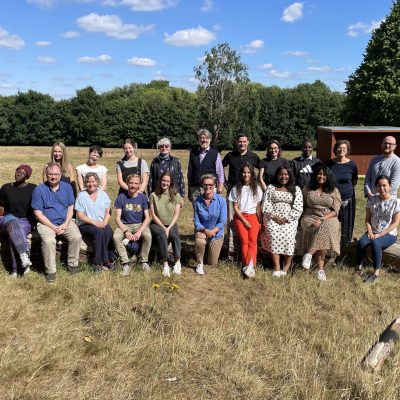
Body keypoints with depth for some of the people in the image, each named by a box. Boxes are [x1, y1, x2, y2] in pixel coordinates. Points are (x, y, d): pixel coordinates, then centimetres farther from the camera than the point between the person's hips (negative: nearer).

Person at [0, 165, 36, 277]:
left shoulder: (33, 188, 2)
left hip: (26, 220, -1)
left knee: (14, 235, -35)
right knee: (13, 223, -38)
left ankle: (17, 268, -26)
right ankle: (24, 254, -49)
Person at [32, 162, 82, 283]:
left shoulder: (67, 187, 3)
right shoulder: (39, 190, -7)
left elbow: (70, 208, 6)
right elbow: (38, 213, -8)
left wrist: (66, 224, -11)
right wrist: (53, 227, -15)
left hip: (65, 222, 3)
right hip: (46, 223, -3)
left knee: (76, 237, -23)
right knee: (48, 241, -31)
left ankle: (72, 264, -1)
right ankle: (50, 271, -14)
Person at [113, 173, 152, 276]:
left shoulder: (143, 198, -2)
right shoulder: (121, 197, -4)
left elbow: (147, 217, -4)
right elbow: (117, 218, -6)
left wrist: (139, 231, -21)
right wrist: (126, 231, -21)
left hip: (140, 225, 0)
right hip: (124, 225, 0)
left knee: (148, 236, -32)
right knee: (116, 237, -31)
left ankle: (144, 261, -11)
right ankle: (125, 264, -19)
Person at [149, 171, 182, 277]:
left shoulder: (176, 196, 3)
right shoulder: (153, 195, 1)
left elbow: (176, 215, -2)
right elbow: (153, 215, -3)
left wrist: (168, 228, -16)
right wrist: (163, 227, -13)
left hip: (171, 224, 1)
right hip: (157, 224, -1)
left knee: (174, 235, -32)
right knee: (162, 234, -34)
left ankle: (177, 261, -22)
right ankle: (165, 264, -32)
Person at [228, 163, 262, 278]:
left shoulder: (256, 188, 10)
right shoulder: (236, 189, 6)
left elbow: (258, 206, 10)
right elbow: (235, 207, 3)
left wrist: (260, 221, 0)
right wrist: (243, 220, -7)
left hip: (253, 216, 1)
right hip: (240, 216, -1)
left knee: (253, 240, -20)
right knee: (244, 240, -19)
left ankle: (248, 266, -30)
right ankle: (249, 266, -21)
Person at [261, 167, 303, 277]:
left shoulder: (296, 189, 14)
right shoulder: (270, 188, 17)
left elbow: (298, 207, 4)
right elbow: (266, 204, 8)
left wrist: (287, 218, -9)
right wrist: (274, 216, -8)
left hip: (289, 219, 0)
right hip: (272, 218, 1)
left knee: (288, 236, -27)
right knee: (273, 236, -27)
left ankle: (286, 267, -15)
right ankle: (276, 267, -27)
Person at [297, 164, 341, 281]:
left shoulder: (334, 191, 6)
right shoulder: (308, 188, 11)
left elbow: (335, 211, -1)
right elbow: (303, 206, 14)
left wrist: (322, 219, -16)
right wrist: (302, 219, -4)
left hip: (328, 218, 0)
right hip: (310, 217, 0)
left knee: (325, 229, -36)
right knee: (322, 232, -32)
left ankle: (309, 254, -24)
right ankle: (321, 268, -27)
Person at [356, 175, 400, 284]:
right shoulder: (372, 200, 2)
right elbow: (367, 219, 5)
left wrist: (380, 234, -17)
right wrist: (370, 232, -12)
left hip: (389, 234, -4)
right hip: (373, 232, 4)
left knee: (375, 243, -34)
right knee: (361, 243, -27)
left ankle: (376, 273, -23)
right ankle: (359, 267, -9)